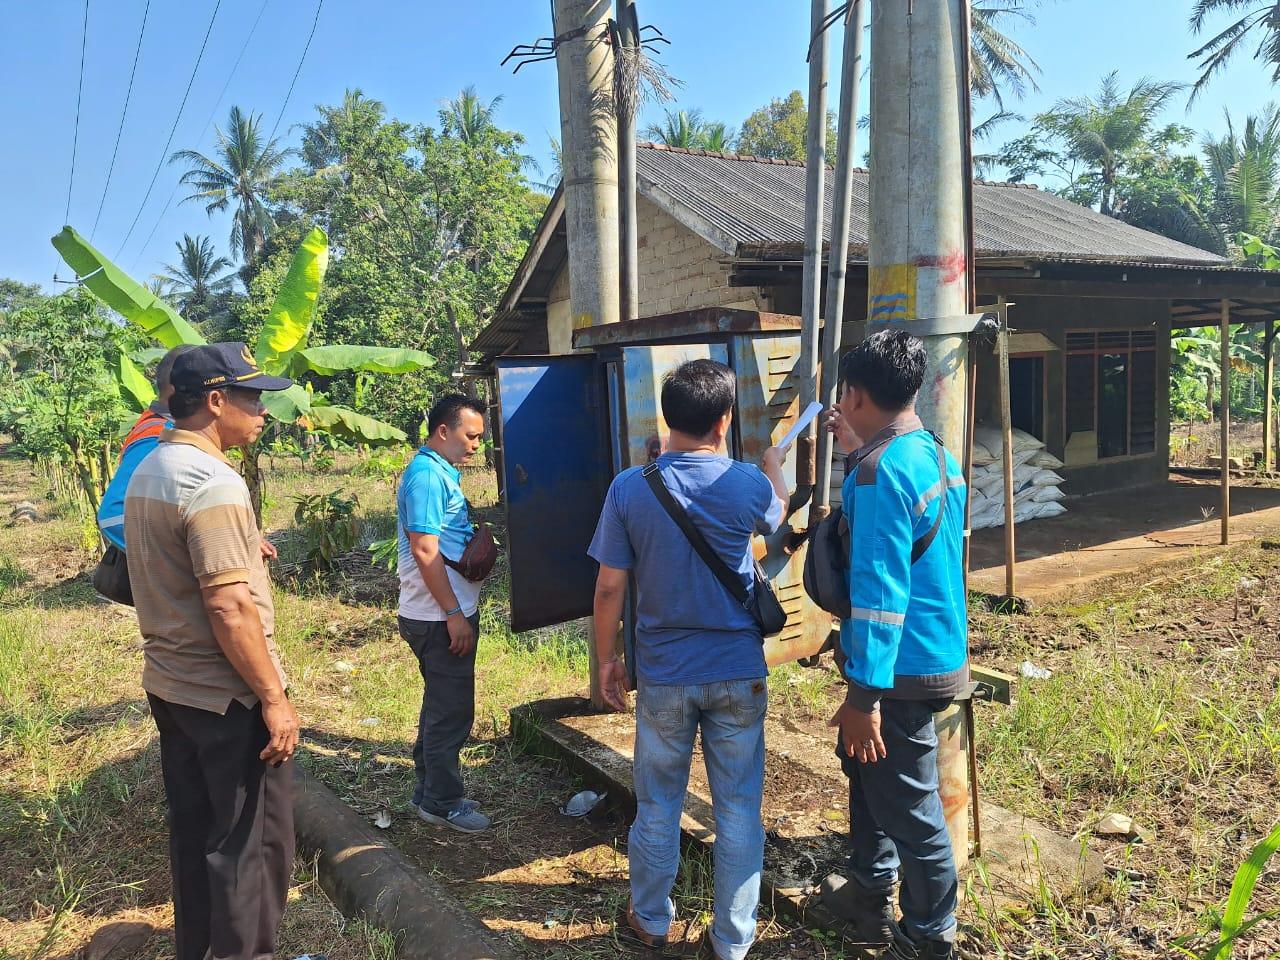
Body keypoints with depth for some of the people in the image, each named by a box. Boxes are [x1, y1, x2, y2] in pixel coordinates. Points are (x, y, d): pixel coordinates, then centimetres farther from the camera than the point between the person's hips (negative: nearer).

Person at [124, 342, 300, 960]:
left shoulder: (148, 471, 8)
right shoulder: (212, 481, -22)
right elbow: (230, 608, -26)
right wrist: (274, 697, -20)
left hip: (169, 685, 10)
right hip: (226, 697, -9)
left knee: (194, 832, 21)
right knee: (252, 843, 5)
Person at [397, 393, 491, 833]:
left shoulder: (440, 471, 14)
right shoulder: (427, 474, -18)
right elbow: (425, 550, -23)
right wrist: (454, 614, -22)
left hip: (445, 614, 11)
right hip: (441, 617, -11)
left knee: (441, 705, 19)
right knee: (452, 710, 1)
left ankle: (430, 790, 32)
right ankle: (443, 802, 15)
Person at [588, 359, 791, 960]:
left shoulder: (629, 488, -12)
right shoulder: (748, 484, -10)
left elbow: (610, 587, -8)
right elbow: (778, 513, 16)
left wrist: (606, 659, 6)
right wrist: (772, 464, 36)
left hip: (663, 676, 0)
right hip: (738, 674, 0)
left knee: (658, 807, 17)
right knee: (738, 810, 13)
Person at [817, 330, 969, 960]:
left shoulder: (882, 472, -22)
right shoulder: (934, 453, 7)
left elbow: (880, 592, -25)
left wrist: (864, 695, -22)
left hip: (904, 668, -10)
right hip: (936, 650, 10)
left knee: (909, 807, 7)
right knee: (865, 764, 26)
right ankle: (869, 893, 43)